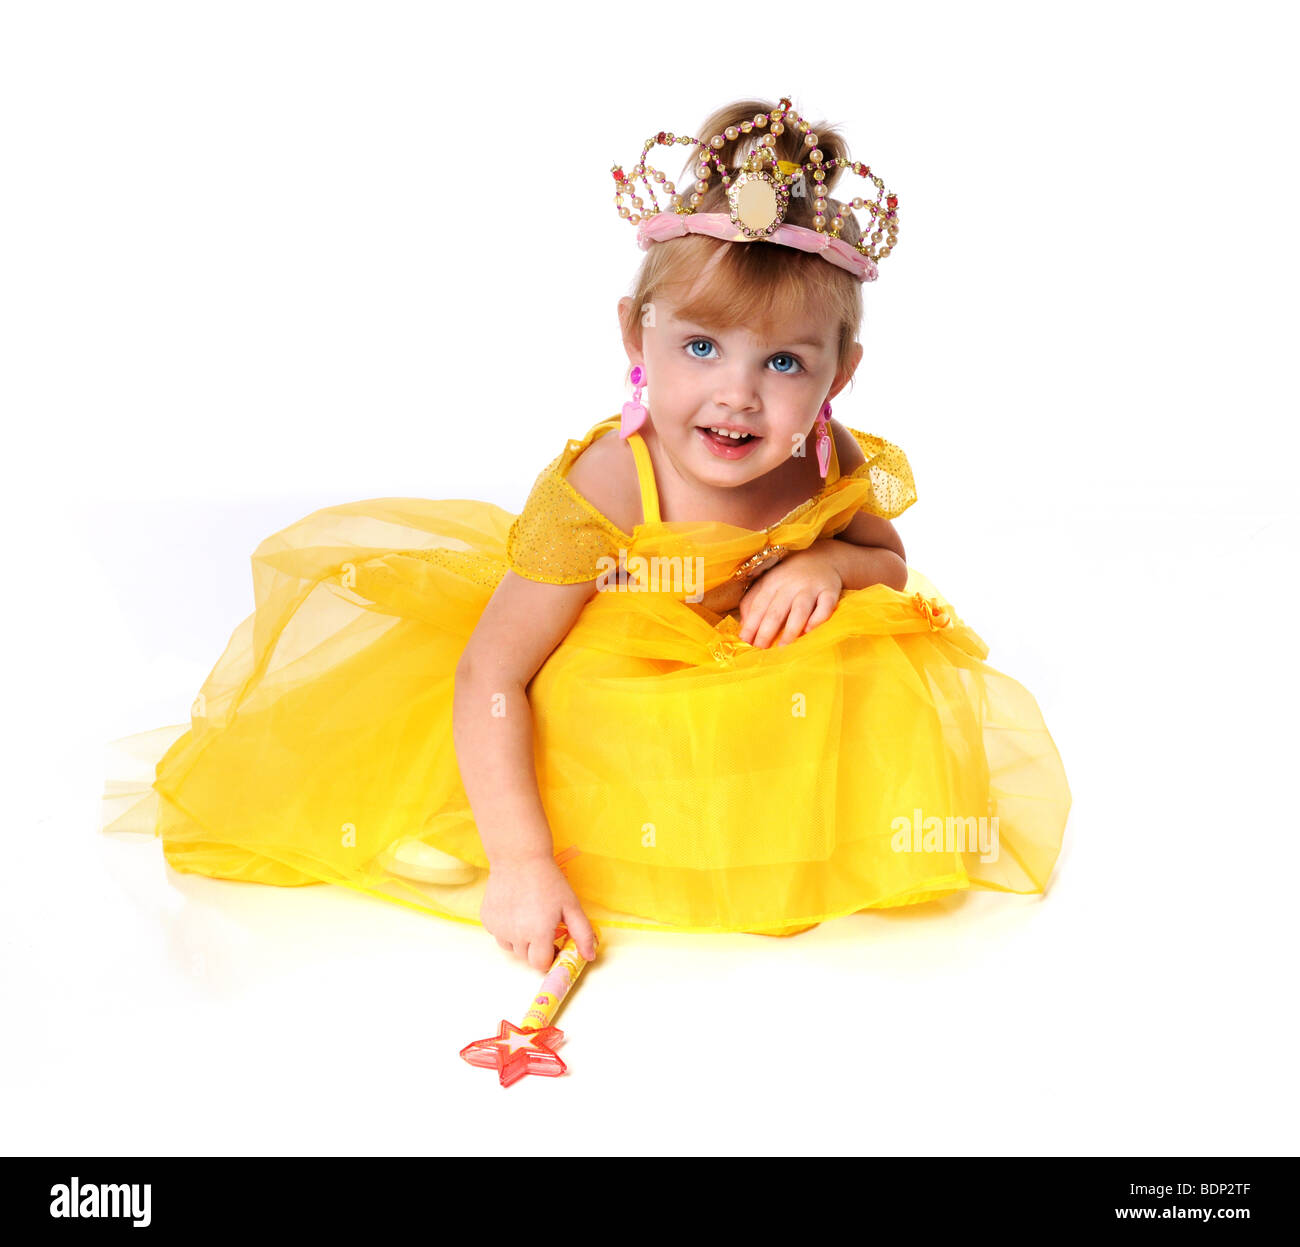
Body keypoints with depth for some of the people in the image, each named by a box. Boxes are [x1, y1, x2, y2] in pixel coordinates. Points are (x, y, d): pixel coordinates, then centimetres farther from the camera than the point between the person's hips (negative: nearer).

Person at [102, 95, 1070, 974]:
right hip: (595, 690, -3)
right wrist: (520, 859, -42)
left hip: (757, 678, 4)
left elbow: (893, 564, 2)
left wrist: (827, 564, -23)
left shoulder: (836, 472, -20)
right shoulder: (601, 492, -35)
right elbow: (488, 674, -35)